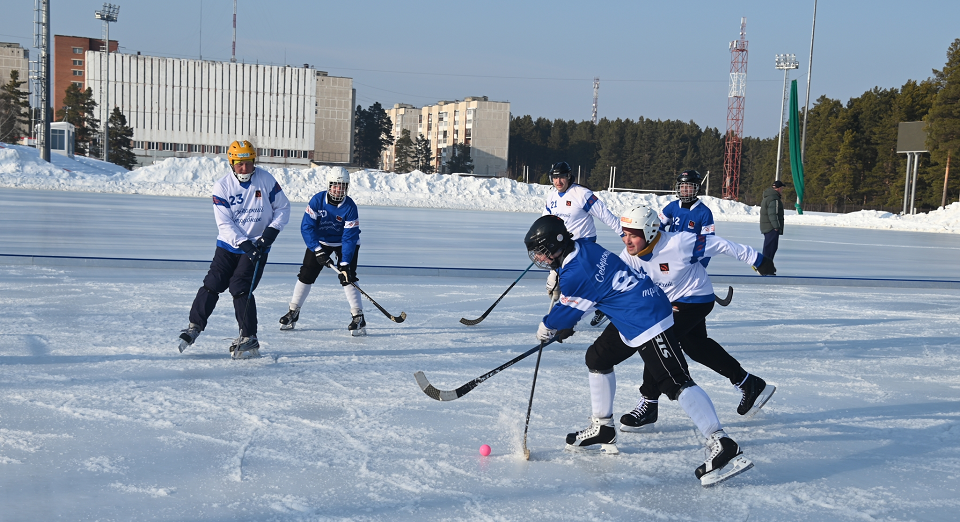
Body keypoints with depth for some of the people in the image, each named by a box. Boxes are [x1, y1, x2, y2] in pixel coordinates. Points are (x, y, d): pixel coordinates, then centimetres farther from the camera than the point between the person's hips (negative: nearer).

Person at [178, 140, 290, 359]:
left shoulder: (266, 180, -7)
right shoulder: (222, 186, -8)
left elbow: (283, 207, 3)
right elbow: (225, 224, -12)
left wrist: (272, 231, -12)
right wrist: (244, 244, -23)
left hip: (257, 246, -2)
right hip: (229, 244, 2)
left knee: (240, 289, -10)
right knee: (212, 284, 0)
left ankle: (249, 340, -3)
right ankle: (194, 326, 17)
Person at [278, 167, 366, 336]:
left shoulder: (350, 207, -25)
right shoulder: (317, 200, -22)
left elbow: (350, 237, -25)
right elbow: (306, 227, -22)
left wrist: (344, 264, -32)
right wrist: (318, 251, -31)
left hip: (344, 243, -2)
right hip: (319, 241, 2)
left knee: (348, 277, -16)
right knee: (306, 275, -1)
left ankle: (358, 317, -11)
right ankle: (293, 312, 12)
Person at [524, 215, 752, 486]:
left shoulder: (575, 273, -20)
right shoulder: (582, 248, 8)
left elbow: (565, 313, -4)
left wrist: (546, 328, 18)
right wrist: (563, 325, 27)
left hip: (647, 319, -11)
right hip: (630, 319, 11)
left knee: (674, 382, -16)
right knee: (597, 358, 21)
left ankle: (723, 446, -21)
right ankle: (603, 431, 34)